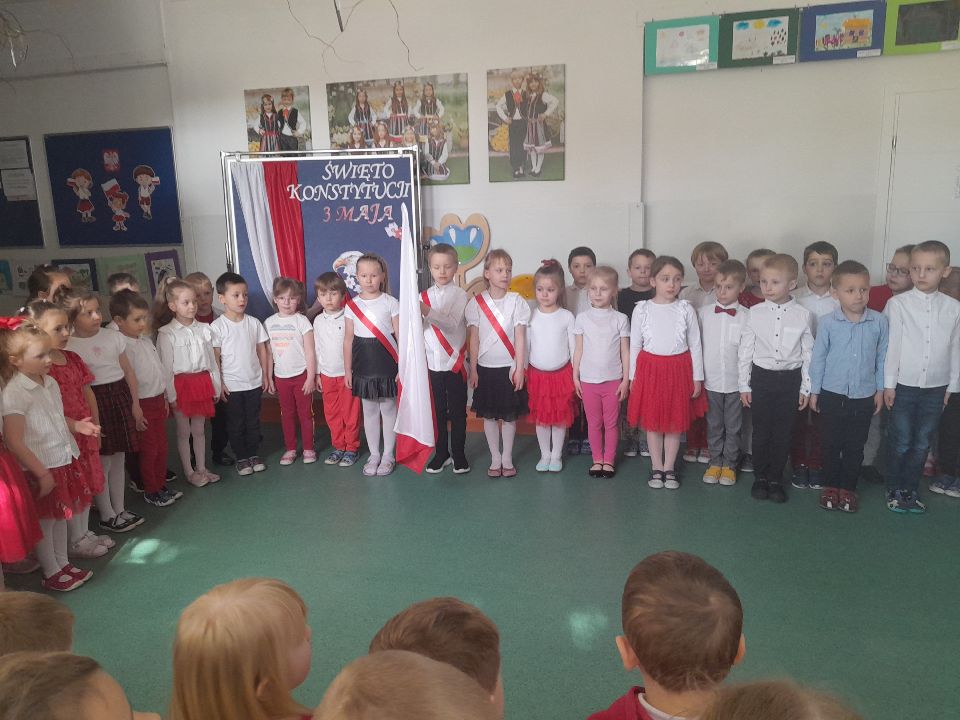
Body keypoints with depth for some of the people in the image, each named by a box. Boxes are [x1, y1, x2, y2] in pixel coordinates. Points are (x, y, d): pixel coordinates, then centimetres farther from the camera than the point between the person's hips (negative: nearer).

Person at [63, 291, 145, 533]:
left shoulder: (113, 336, 4)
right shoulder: (69, 346, -8)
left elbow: (128, 372, 8)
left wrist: (135, 404, 5)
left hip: (121, 397, 5)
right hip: (94, 402, -4)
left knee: (118, 459, 13)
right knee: (102, 462, 3)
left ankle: (120, 510, 27)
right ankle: (107, 516, 18)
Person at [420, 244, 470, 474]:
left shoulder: (460, 294, -5)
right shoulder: (424, 296, 5)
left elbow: (453, 323, -20)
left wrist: (428, 312, -34)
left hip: (455, 361, -3)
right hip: (433, 362, 3)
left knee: (458, 411, 6)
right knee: (437, 410, 10)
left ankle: (459, 454, 18)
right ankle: (441, 453, 23)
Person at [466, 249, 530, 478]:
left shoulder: (517, 302, -4)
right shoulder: (476, 302, -2)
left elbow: (520, 337, -4)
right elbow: (473, 338, 1)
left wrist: (519, 368, -7)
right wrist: (473, 369, 0)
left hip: (509, 367, -1)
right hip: (485, 367, 1)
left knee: (509, 415, 6)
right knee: (489, 415, 8)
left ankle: (507, 459, 20)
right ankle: (495, 458, 21)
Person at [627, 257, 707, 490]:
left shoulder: (686, 309, -4)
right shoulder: (642, 309, -4)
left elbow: (695, 345, 1)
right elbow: (634, 345, 1)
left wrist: (697, 377, 1)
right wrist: (632, 377, 2)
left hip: (678, 369, 0)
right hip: (650, 369, 0)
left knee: (675, 421, 9)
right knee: (652, 421, 9)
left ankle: (669, 468, 24)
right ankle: (657, 468, 23)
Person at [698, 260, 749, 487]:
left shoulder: (746, 316, -7)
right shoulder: (703, 313, -2)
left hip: (736, 381, -1)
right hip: (710, 380, 1)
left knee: (733, 426, 11)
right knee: (714, 425, 13)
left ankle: (729, 464, 26)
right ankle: (715, 462, 27)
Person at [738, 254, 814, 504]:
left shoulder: (802, 314, -4)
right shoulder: (755, 313, -4)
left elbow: (808, 353, 1)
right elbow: (745, 350, 0)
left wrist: (805, 387, 1)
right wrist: (744, 385, 1)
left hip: (790, 378, 0)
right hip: (762, 377, 0)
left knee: (783, 432, 8)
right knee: (761, 431, 8)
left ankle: (775, 479, 21)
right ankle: (761, 477, 22)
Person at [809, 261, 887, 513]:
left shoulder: (879, 322, -7)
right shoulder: (827, 323, -11)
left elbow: (882, 357, 3)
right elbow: (818, 357, -3)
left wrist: (880, 389, 6)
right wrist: (814, 391, 0)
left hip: (864, 397, 1)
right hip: (832, 395, -1)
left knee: (855, 446, 11)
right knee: (831, 444, 10)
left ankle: (848, 488, 26)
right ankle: (831, 486, 25)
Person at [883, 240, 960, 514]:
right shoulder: (897, 304, -8)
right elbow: (891, 345, -7)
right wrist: (888, 383, -7)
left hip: (936, 387, 3)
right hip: (903, 386, -2)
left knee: (922, 443, 11)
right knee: (900, 442, 5)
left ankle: (911, 489, 25)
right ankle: (894, 490, 20)